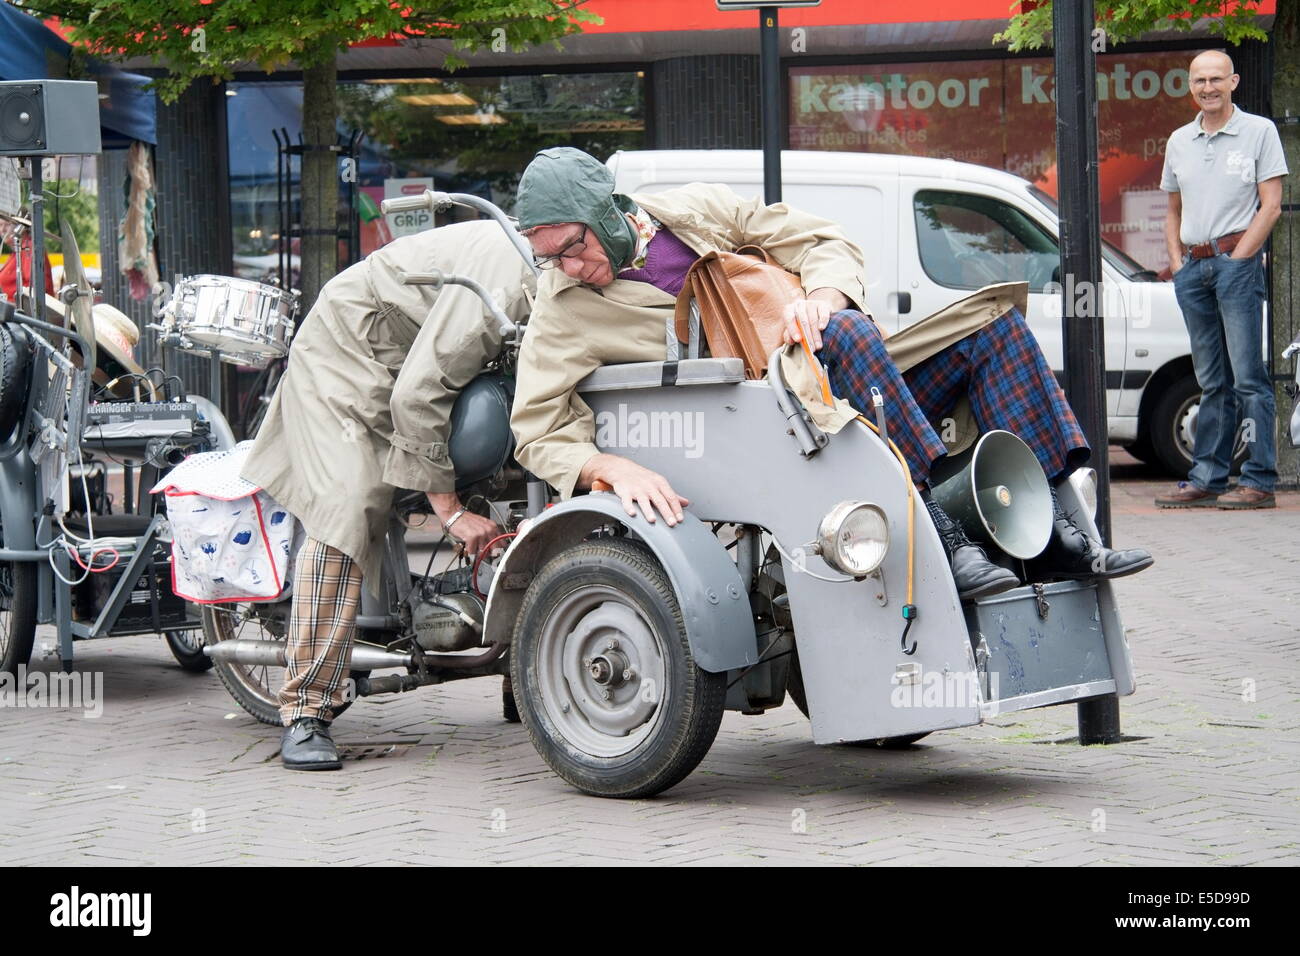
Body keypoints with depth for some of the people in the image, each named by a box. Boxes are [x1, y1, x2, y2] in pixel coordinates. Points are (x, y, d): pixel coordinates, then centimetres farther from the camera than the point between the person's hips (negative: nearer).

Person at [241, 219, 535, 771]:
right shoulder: (509, 278, -35)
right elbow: (418, 394, -32)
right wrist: (448, 507, -29)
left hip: (421, 357, 9)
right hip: (351, 345, -9)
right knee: (345, 509, -23)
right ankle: (305, 711, -24)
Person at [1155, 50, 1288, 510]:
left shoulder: (1258, 131, 1)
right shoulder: (1179, 141, 16)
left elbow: (1271, 205, -4)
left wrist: (1238, 258, -10)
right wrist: (1177, 261, 10)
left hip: (1236, 260, -5)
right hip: (1192, 266, 5)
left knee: (1248, 377, -9)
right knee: (1211, 382, 8)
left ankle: (1259, 480, -9)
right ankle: (1206, 478, 8)